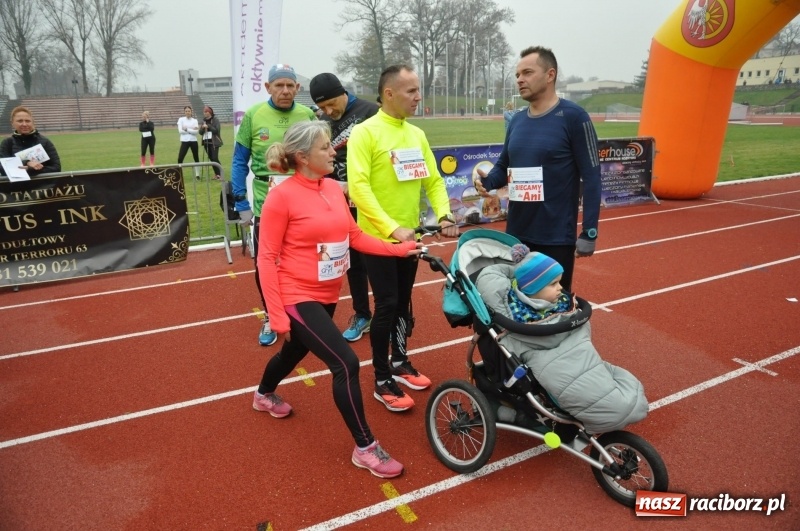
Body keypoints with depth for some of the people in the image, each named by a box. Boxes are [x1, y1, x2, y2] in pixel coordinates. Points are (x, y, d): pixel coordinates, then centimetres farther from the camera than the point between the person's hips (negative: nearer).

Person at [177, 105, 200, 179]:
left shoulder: (195, 120, 4)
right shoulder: (181, 119, 2)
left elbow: (196, 131, -9)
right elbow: (180, 131, -10)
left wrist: (187, 129, -15)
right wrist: (192, 130, -11)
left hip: (193, 141, 1)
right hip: (185, 141, -1)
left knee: (196, 158, 9)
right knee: (180, 158, -7)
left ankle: (197, 174, 21)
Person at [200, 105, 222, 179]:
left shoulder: (215, 120, -4)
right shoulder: (203, 121, 12)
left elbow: (217, 130, -13)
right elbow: (200, 132, 10)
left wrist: (208, 126, -20)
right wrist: (202, 128, -10)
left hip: (214, 142, -6)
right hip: (206, 142, 6)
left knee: (215, 158, -13)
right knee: (211, 159, 8)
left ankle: (219, 174, -9)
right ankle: (216, 174, 16)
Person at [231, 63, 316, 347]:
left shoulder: (308, 116, -1)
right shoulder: (253, 115, -4)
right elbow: (240, 161, 1)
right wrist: (242, 203, -3)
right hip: (265, 206, 0)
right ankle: (271, 317, 28)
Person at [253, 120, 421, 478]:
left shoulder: (334, 189, 1)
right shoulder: (282, 196, -18)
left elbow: (355, 236, 7)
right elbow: (266, 258, -15)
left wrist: (399, 249, 0)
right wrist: (277, 314, -17)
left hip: (327, 295, 8)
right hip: (298, 298, -7)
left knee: (295, 352, 28)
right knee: (346, 363, -13)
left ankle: (264, 395, 59)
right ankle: (365, 448, 4)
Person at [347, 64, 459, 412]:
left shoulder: (417, 134, 9)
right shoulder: (365, 132, -12)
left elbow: (433, 180, 10)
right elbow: (358, 188, -20)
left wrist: (444, 215, -7)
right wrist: (392, 228, -26)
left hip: (410, 236, 6)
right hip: (378, 238, -6)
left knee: (403, 303, 16)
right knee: (386, 305, -2)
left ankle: (400, 362, 34)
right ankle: (382, 381, 12)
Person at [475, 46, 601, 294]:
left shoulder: (572, 116, -10)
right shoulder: (516, 121, 7)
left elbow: (591, 177, -11)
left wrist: (589, 232, -14)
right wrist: (487, 180, -6)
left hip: (557, 236, -5)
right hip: (516, 233, 6)